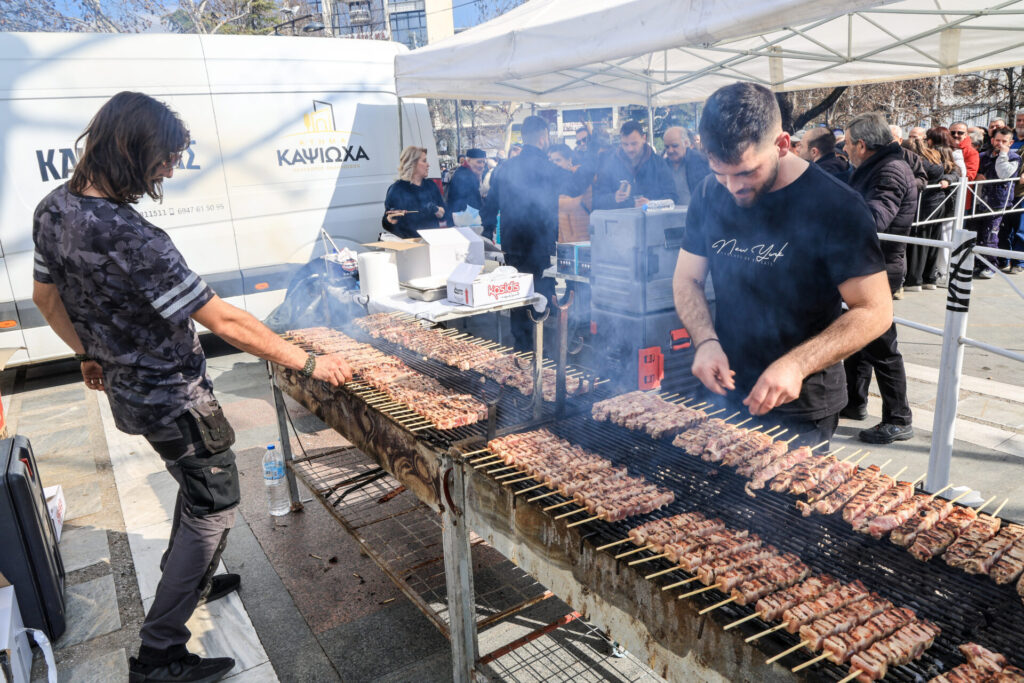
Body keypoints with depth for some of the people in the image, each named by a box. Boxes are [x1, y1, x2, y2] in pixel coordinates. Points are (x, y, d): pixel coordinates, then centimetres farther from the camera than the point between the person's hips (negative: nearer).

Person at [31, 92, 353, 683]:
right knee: (214, 506, 6)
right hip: (170, 398, -9)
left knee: (198, 484, 27)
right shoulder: (128, 237, -31)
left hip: (127, 385, 9)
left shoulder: (54, 208, -2)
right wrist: (310, 363, -21)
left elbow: (46, 295, 11)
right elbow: (225, 321, -29)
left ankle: (185, 583, 47)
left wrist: (92, 354, 24)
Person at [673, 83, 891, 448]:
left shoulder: (836, 206, -16)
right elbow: (687, 279, 6)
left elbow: (874, 311, -15)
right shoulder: (710, 195, -2)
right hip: (723, 393, 4)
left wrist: (797, 364, -29)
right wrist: (705, 341, -14)